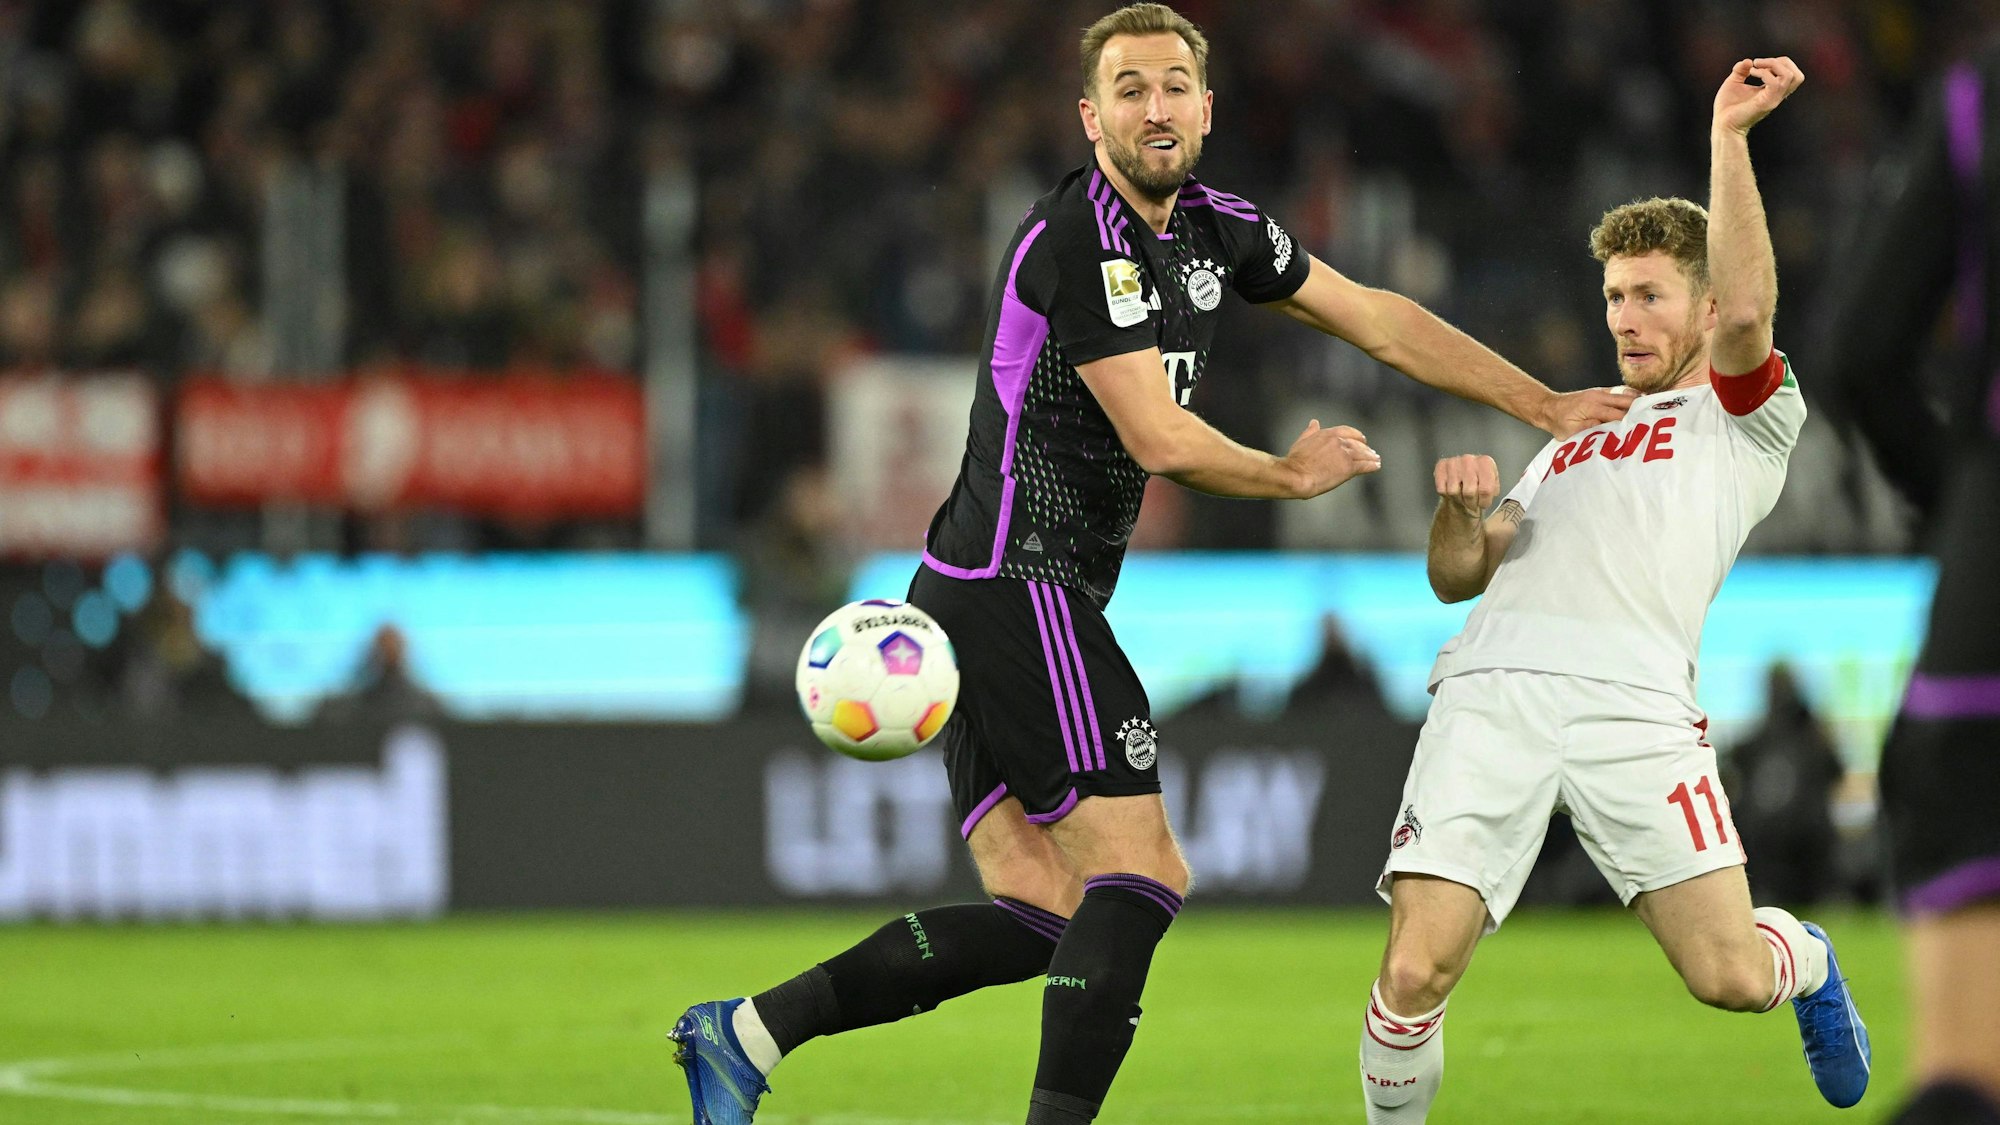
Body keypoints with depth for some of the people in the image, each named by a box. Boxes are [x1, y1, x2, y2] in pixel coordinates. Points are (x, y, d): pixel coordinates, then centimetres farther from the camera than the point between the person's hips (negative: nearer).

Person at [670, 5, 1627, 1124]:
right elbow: (1163, 440, -17)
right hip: (1019, 584, -9)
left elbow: (1379, 319, 21)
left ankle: (746, 1032, 3)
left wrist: (1548, 406, 20)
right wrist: (1296, 472, 0)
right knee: (1139, 873, -14)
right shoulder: (1075, 243, -15)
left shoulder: (1216, 228, 13)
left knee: (1037, 910, 4)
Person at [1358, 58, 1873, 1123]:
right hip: (1490, 694, 4)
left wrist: (1728, 136, -7)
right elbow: (1457, 578, 30)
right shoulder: (1571, 440, 35)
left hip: (1633, 704, -3)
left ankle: (1807, 960, 26)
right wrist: (1460, 513, 7)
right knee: (1416, 970, -16)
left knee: (1732, 977, -11)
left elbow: (1746, 313, -3)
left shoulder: (1741, 422, 19)